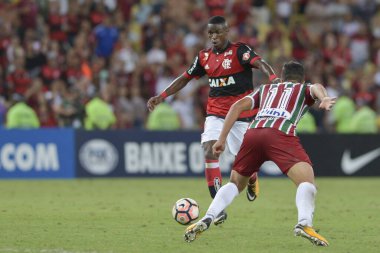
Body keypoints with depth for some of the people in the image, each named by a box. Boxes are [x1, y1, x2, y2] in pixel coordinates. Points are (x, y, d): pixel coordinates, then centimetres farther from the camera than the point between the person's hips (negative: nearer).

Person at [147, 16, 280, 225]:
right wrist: (161, 96, 9)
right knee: (209, 151, -18)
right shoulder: (204, 57, 5)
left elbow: (260, 63, -27)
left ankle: (252, 180, 44)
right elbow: (185, 78, 16)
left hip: (242, 113, -3)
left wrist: (272, 77, -48)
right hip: (216, 113, 3)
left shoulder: (239, 50, -9)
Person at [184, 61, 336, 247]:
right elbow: (316, 87, 4)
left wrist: (222, 139, 22)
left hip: (253, 133, 4)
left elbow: (238, 106, 23)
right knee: (307, 181, -10)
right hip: (280, 134, -4)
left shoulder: (265, 89, 37)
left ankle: (207, 219, 4)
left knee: (235, 183, 22)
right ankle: (304, 223, -37)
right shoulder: (304, 89, 29)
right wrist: (324, 98, -19)